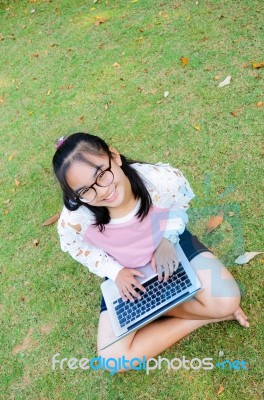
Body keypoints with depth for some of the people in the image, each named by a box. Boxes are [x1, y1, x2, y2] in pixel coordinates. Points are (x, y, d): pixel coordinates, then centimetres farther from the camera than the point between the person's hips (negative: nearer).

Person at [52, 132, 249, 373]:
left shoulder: (164, 179, -33)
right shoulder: (74, 218, -32)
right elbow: (75, 247, -7)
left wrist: (167, 239, -20)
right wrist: (115, 271, -16)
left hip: (172, 244, 0)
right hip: (125, 274, 2)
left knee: (227, 301, -23)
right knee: (113, 359, -9)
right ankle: (207, 316, -1)